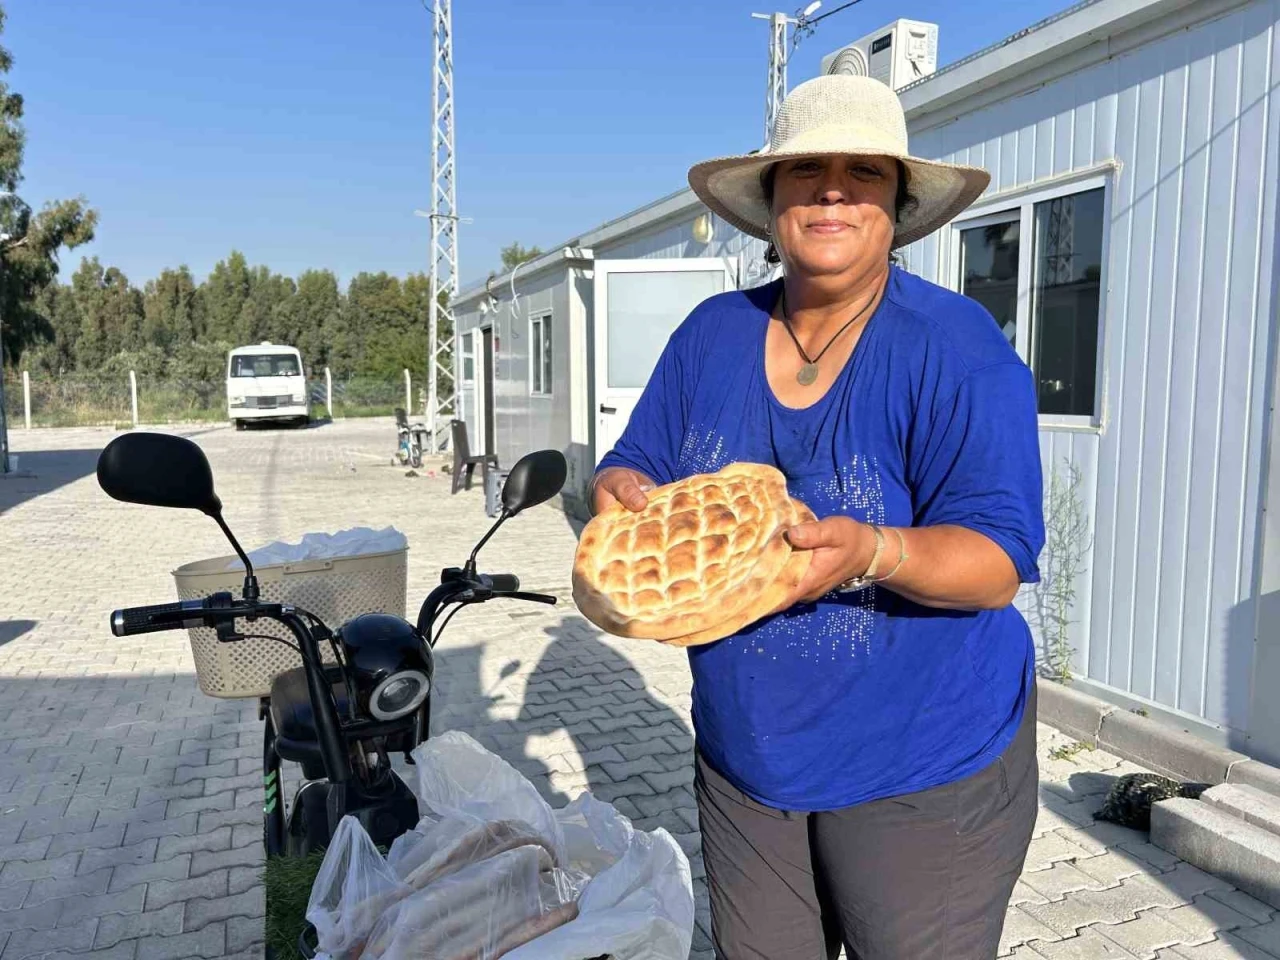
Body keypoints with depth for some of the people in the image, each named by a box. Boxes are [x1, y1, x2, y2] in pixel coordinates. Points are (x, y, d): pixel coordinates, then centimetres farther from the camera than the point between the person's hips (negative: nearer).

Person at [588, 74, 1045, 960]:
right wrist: (622, 492, -19)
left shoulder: (956, 347, -15)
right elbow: (637, 466, 4)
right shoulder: (712, 334, -1)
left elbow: (999, 564, -18)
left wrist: (871, 552, -37)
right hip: (742, 759, 5)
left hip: (922, 772, -4)